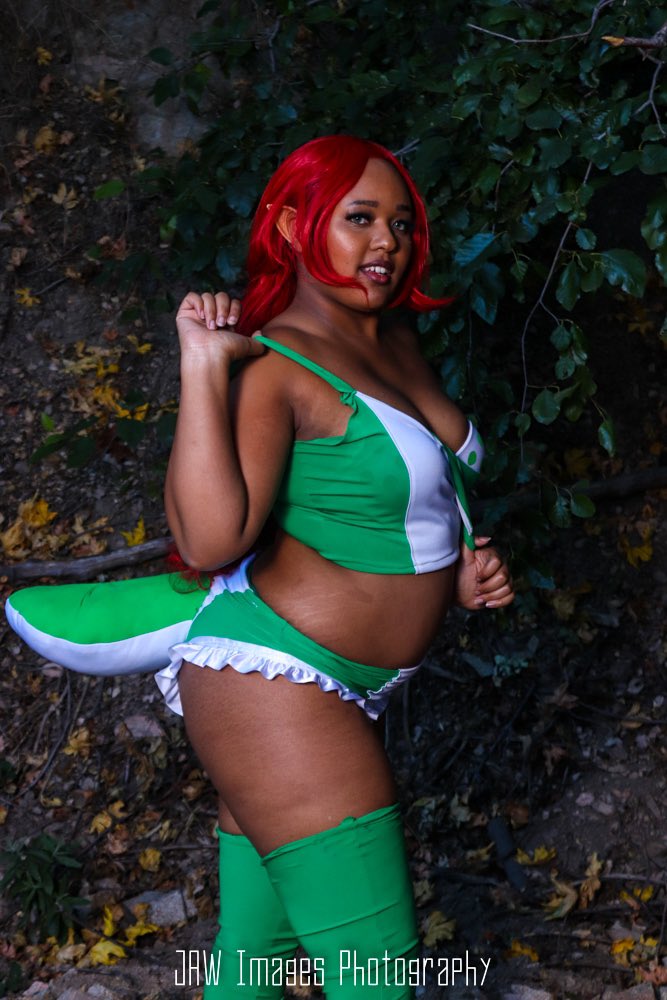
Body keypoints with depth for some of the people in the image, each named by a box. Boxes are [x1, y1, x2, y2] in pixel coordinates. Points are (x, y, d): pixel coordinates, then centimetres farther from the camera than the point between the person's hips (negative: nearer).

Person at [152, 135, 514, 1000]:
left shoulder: (396, 348, 11)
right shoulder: (272, 367, -16)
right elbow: (210, 539, -32)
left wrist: (454, 576, 10)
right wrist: (204, 366, -30)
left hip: (343, 691, 9)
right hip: (276, 682, -9)